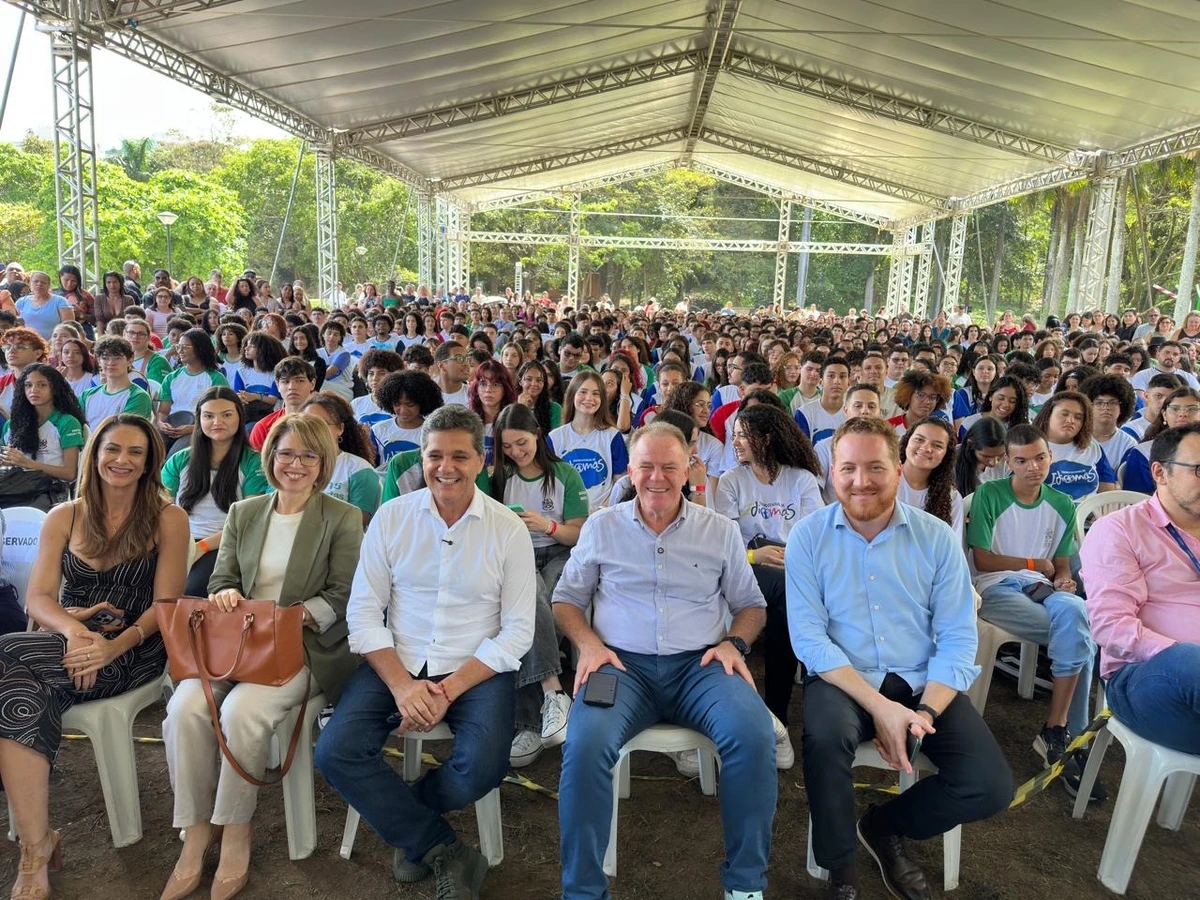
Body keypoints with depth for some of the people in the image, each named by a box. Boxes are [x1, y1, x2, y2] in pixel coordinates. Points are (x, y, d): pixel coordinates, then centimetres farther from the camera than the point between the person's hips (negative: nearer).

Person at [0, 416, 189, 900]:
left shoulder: (168, 519, -1)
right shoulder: (64, 518, 10)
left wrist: (114, 645, -23)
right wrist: (72, 629, -20)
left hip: (134, 653, -4)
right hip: (66, 641, 4)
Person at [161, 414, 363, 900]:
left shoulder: (343, 518, 2)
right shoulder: (242, 513, 15)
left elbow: (340, 597, -3)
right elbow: (220, 582, 15)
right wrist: (225, 596, -9)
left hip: (302, 646, -4)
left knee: (242, 711, -30)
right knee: (185, 707, -24)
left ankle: (235, 832, -9)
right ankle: (195, 836, -11)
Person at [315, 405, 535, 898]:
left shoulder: (509, 529, -4)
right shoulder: (391, 516, 1)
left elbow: (516, 633, -5)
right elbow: (363, 612, -1)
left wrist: (449, 690, -15)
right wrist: (402, 685, -14)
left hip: (477, 670, -2)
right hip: (395, 664, 2)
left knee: (483, 766, -26)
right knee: (335, 752, -19)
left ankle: (407, 826, 9)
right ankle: (445, 851, -2)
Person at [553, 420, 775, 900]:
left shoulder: (720, 530, 10)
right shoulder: (602, 527, 9)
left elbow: (752, 605, 16)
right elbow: (566, 599, 14)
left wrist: (733, 642, -5)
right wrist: (589, 644, -6)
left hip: (700, 664, 1)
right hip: (623, 664, 0)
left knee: (754, 734, -29)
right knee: (585, 744, -31)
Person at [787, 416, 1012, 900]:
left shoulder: (937, 538, 0)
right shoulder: (808, 537, -5)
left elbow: (957, 637, -2)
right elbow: (809, 637, -11)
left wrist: (927, 711, -18)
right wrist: (879, 706, -21)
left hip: (923, 680, 3)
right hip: (843, 679, -2)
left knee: (992, 787, -16)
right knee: (826, 734, -34)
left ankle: (886, 825, 16)